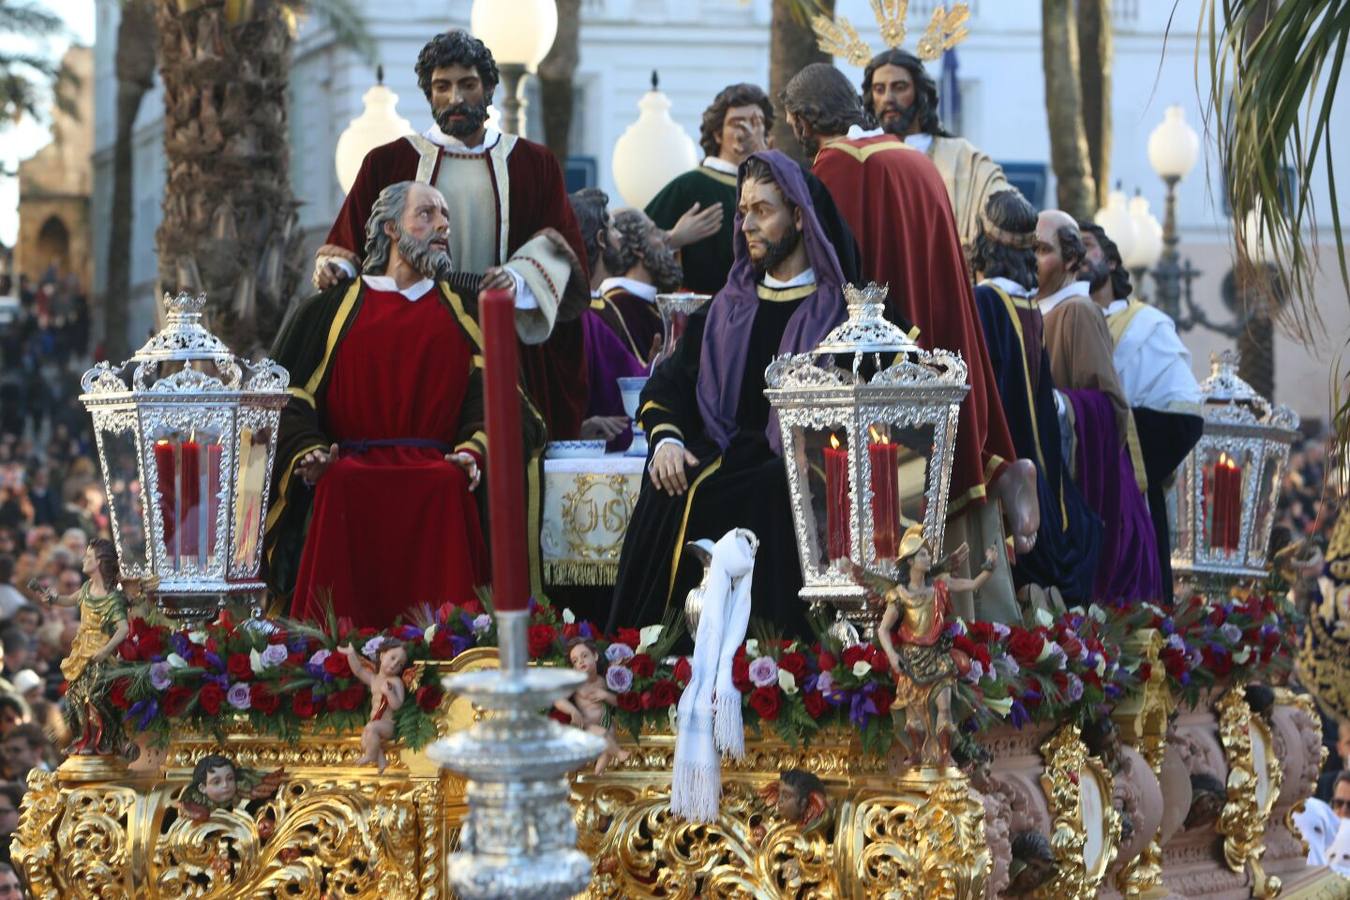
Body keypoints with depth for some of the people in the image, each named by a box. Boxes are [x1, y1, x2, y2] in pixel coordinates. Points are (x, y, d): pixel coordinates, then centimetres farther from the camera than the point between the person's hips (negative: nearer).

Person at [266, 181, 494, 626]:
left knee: (448, 486, -35)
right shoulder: (332, 309, 18)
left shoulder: (463, 309, 21)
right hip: (352, 467, -1)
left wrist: (471, 449, -12)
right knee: (341, 486, -35)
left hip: (436, 473, 1)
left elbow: (488, 387, 8)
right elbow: (289, 391, 8)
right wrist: (307, 452, -11)